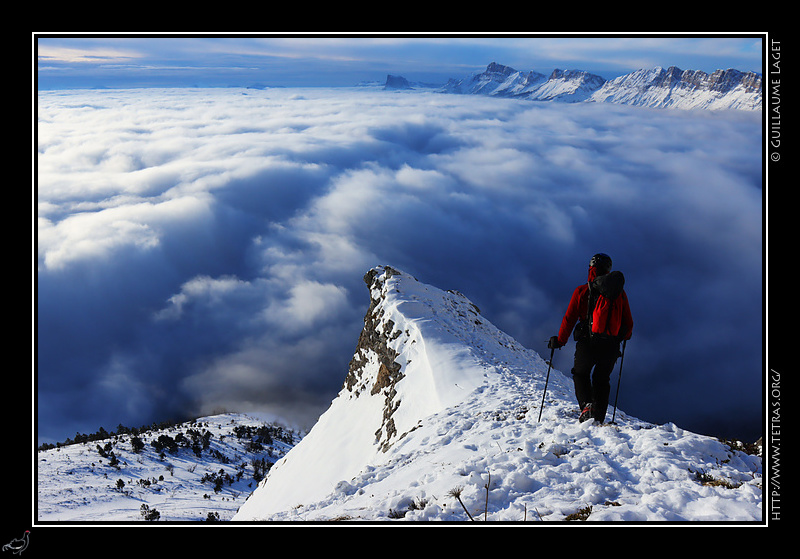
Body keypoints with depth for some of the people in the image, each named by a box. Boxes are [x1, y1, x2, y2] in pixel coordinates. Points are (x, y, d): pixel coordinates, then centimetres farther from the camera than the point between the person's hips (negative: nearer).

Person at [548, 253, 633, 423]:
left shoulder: (581, 291, -2)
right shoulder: (620, 293, 6)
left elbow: (569, 319, -3)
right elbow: (628, 324, 10)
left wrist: (559, 341, 8)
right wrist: (624, 336, 32)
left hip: (588, 344, -2)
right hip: (611, 347, 2)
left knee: (580, 374, 21)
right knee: (602, 379, 21)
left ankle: (585, 405, -3)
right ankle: (599, 418, 16)